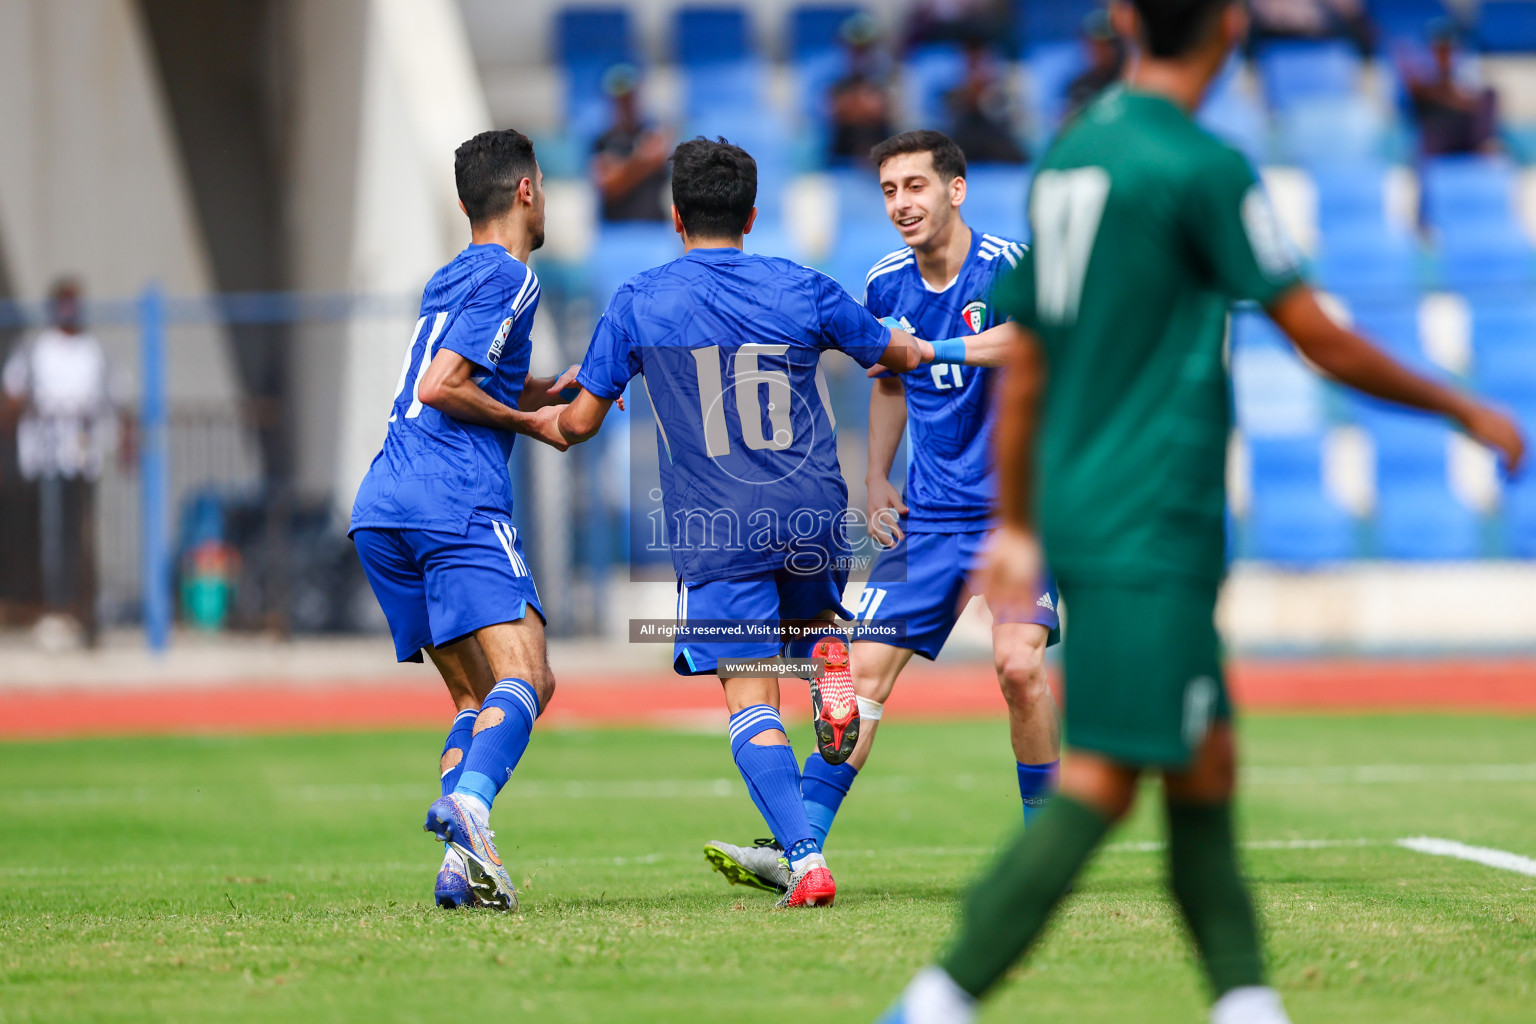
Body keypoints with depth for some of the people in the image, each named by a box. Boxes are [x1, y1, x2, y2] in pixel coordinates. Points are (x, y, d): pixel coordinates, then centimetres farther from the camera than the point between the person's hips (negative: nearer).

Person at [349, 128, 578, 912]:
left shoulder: (449, 279, 26)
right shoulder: (508, 277, -1)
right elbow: (441, 387, -11)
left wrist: (527, 395, 28)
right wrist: (530, 422, 0)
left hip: (380, 508, 9)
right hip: (455, 500, -9)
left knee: (477, 696, 11)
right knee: (524, 676, -17)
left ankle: (463, 864, -8)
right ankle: (468, 800, -44)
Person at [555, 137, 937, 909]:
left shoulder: (637, 303, -2)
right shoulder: (802, 290, 3)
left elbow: (581, 420, 3)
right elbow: (897, 354, 18)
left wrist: (545, 418, 28)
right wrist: (917, 348, 42)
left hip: (714, 533, -2)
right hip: (812, 515, 2)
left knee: (749, 700, -2)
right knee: (808, 613, 33)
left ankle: (806, 860, -18)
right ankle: (830, 658, -2)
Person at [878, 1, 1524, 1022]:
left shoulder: (1067, 156, 12)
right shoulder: (1203, 169, -13)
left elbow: (1023, 369, 18)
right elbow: (1324, 343, -9)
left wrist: (1017, 528, 25)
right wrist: (1467, 412, 4)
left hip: (1078, 510, 9)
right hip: (1151, 527, -9)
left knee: (1207, 763, 12)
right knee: (1103, 781, -10)